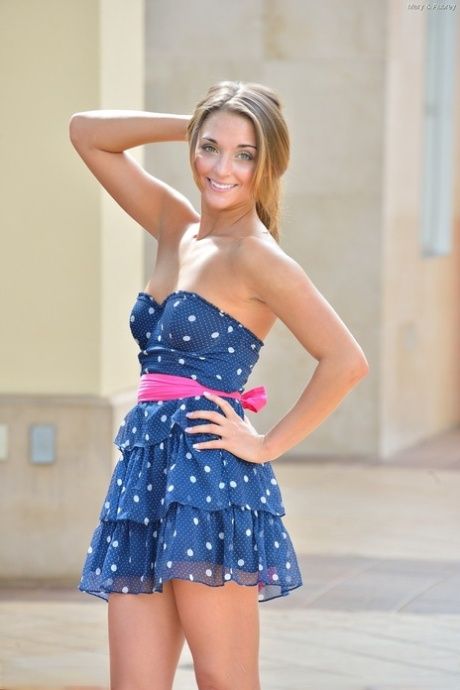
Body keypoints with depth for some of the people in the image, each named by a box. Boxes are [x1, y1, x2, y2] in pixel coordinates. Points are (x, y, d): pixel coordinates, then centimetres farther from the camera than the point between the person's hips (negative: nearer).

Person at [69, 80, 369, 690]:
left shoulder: (256, 256, -7)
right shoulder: (177, 229, 15)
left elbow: (346, 361, -14)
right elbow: (88, 133, 21)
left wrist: (267, 446, -8)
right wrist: (191, 126, 13)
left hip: (210, 478, -7)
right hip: (145, 474, 7)